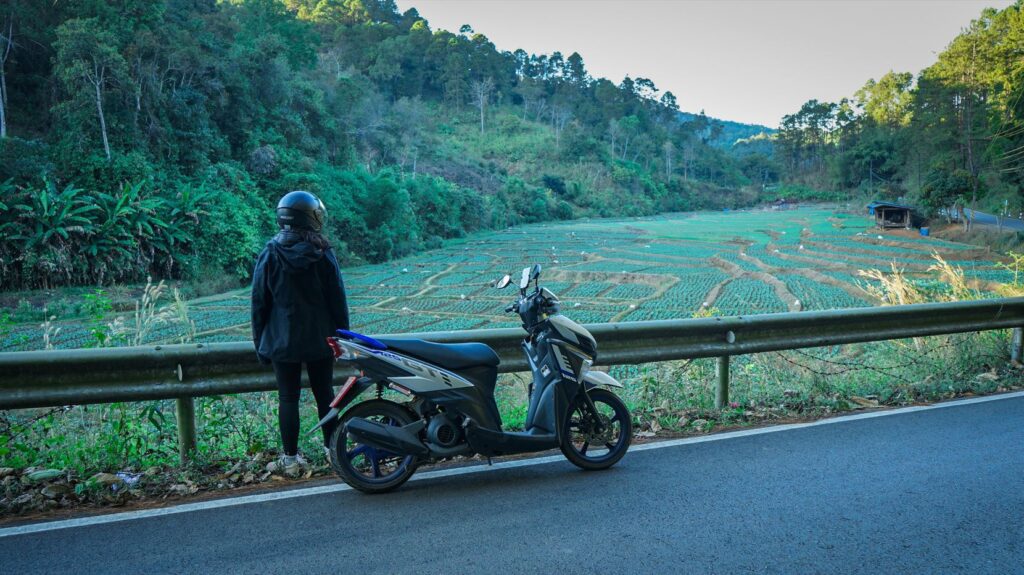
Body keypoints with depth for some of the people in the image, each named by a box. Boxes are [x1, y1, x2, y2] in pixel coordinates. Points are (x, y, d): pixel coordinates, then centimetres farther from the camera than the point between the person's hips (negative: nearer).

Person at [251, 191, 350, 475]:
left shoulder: (269, 255, -5)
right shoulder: (323, 254, -7)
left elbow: (259, 303, -1)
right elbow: (337, 301, -3)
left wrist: (259, 342, 8)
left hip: (283, 341, 0)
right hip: (320, 340, 1)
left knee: (288, 398, 7)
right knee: (324, 393, 14)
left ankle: (291, 459, 14)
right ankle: (332, 447, 25)